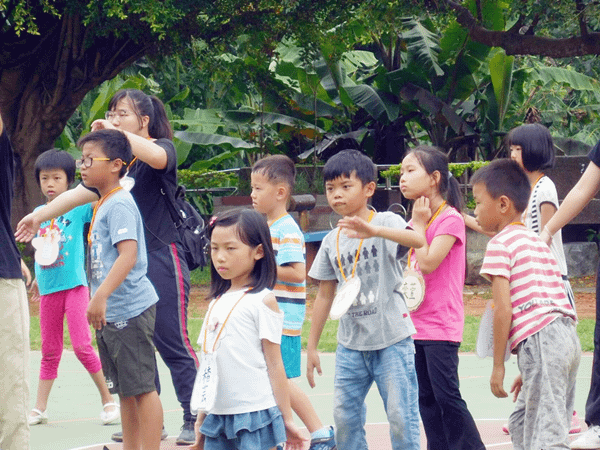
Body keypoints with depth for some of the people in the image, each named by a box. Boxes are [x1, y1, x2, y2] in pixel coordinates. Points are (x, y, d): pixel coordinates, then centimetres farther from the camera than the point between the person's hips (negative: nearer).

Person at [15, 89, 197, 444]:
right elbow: (81, 194, 16)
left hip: (162, 258, -7)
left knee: (173, 343, -7)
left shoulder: (163, 147, -4)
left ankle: (195, 421, -1)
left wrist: (114, 131, -25)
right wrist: (40, 216, 14)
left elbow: (155, 157, -29)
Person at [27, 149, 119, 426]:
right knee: (49, 351, 11)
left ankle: (108, 400, 5)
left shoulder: (79, 208, -5)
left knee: (82, 346, -9)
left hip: (74, 285, -5)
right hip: (48, 289, 5)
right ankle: (39, 408, 15)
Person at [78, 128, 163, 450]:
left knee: (142, 387, -6)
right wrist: (98, 302, 24)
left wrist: (101, 296, -32)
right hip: (110, 314, 10)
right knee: (125, 390, 15)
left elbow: (129, 254, -26)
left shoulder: (119, 204, -14)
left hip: (130, 310, -10)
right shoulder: (102, 205, 15)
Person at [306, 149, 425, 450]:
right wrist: (312, 347, 14)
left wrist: (373, 229, -44)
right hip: (350, 343, 5)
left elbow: (418, 240, -29)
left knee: (401, 416, -4)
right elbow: (325, 295, 15)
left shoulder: (386, 222, -7)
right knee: (344, 415, 5)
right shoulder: (331, 242, 9)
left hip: (392, 339, -5)